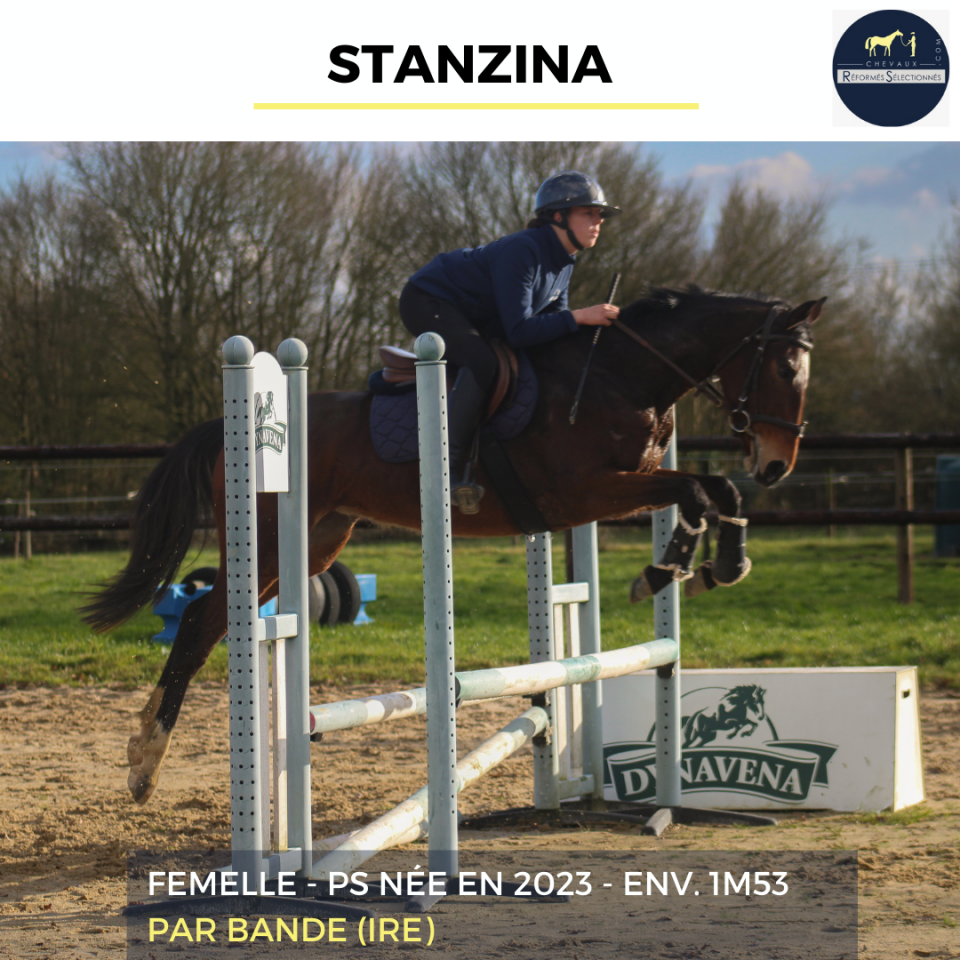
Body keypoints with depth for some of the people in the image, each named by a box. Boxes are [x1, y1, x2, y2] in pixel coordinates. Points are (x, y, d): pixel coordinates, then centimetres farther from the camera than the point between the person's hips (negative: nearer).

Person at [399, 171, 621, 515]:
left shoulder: (563, 261, 0)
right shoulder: (521, 252, -29)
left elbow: (552, 318, 7)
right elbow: (519, 333, -34)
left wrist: (594, 323, -10)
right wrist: (578, 317, -35)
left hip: (472, 317, 10)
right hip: (427, 302, -10)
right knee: (482, 361, -34)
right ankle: (453, 468, -33)